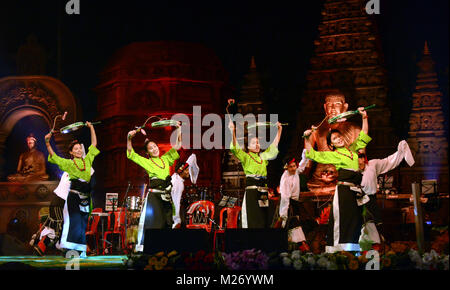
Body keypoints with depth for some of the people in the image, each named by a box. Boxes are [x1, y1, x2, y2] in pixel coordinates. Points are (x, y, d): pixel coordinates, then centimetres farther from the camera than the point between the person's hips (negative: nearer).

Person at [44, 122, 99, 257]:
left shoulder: (87, 160, 18)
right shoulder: (68, 163, 9)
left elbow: (94, 144, 23)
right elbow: (53, 156, 2)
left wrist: (91, 128, 22)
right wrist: (47, 143, -10)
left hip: (86, 197, 4)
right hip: (74, 195, -4)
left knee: (84, 223, 3)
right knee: (75, 222, -12)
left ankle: (81, 251, 5)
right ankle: (70, 250, -12)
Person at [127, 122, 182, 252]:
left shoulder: (166, 158, 19)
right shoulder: (146, 162, 10)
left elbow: (178, 146, 21)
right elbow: (130, 154, 5)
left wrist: (179, 130, 11)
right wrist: (129, 139, -8)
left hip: (166, 195, 4)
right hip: (153, 194, -4)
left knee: (167, 222, 5)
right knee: (150, 219, -12)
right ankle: (141, 247, -15)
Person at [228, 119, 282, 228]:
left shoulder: (264, 156, 20)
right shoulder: (246, 157, 4)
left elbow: (274, 147, 26)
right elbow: (235, 149, -11)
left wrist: (279, 130, 25)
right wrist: (232, 132, -25)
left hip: (264, 191, 5)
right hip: (251, 190, -5)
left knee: (266, 219, 1)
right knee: (252, 221, -11)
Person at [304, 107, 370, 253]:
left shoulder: (353, 149, 20)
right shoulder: (332, 155, 9)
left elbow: (363, 135, 24)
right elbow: (313, 154, 6)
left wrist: (364, 118, 15)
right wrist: (306, 139, -3)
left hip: (356, 190, 5)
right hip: (343, 189, -5)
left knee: (356, 218, 3)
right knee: (342, 219, -10)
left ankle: (353, 249, 7)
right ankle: (338, 249, -10)